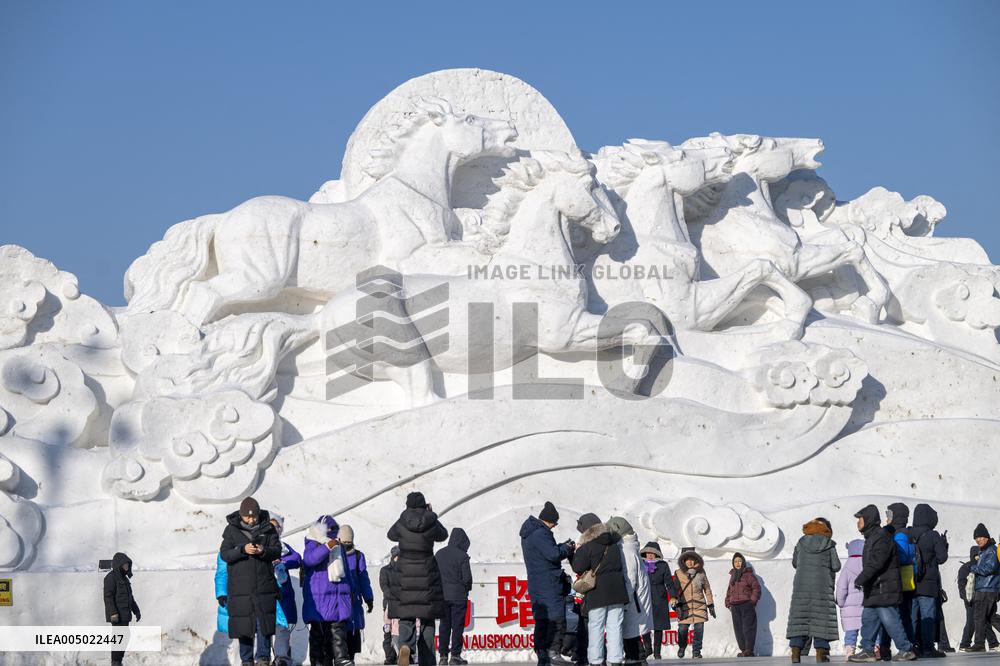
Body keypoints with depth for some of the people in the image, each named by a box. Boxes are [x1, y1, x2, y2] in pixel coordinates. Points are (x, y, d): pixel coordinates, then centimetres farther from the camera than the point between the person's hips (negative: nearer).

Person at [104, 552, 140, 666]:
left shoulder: (124, 578, 17)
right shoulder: (111, 577, -10)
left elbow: (130, 597, 25)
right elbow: (108, 596, -16)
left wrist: (136, 611, 24)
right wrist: (113, 613, -23)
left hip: (125, 615, 9)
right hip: (117, 615, -9)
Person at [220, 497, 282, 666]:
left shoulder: (268, 528, 5)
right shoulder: (232, 529, 2)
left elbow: (277, 550, 0)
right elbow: (224, 554, -5)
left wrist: (264, 551, -21)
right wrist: (243, 550, -22)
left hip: (264, 586, 0)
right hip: (240, 587, 0)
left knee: (265, 622, -7)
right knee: (243, 625, 4)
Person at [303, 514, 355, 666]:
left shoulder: (338, 545, 20)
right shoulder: (313, 544, 0)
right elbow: (309, 559, -22)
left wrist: (350, 589, 28)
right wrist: (327, 546, -28)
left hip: (340, 594, 5)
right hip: (319, 597, -5)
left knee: (339, 629, -3)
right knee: (319, 630, -3)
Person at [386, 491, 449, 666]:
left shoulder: (401, 524, -5)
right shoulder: (431, 525, -5)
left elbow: (391, 535, 18)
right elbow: (443, 535, 18)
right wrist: (431, 515, 28)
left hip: (404, 576, 0)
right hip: (427, 577, 0)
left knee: (406, 618, 3)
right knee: (427, 620, 9)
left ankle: (405, 645, -28)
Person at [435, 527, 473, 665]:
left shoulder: (439, 554, 5)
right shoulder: (462, 556, -11)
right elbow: (467, 577, -11)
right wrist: (467, 588, 8)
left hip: (442, 595, 4)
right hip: (458, 596, -4)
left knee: (444, 625, 9)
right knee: (457, 625, 1)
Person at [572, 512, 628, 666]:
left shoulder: (588, 546, -8)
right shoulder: (614, 543, 10)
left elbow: (578, 567, -12)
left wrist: (578, 551, 2)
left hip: (597, 593, -5)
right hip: (616, 590, 5)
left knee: (595, 627, 1)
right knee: (614, 627, 5)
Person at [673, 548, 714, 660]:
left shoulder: (701, 573, 9)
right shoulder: (678, 573, 4)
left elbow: (707, 589, 15)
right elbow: (676, 590, 3)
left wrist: (711, 605, 12)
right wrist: (676, 605, -6)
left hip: (699, 605, 2)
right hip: (684, 606, -2)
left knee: (699, 628, -4)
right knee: (683, 629, -4)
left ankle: (696, 651, 7)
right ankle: (681, 648, 21)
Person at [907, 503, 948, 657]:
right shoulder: (933, 536, -7)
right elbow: (941, 558, -6)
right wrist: (944, 545, 11)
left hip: (909, 585, 4)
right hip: (928, 584, -4)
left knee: (911, 617, 7)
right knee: (928, 616, -2)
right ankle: (928, 647, -5)